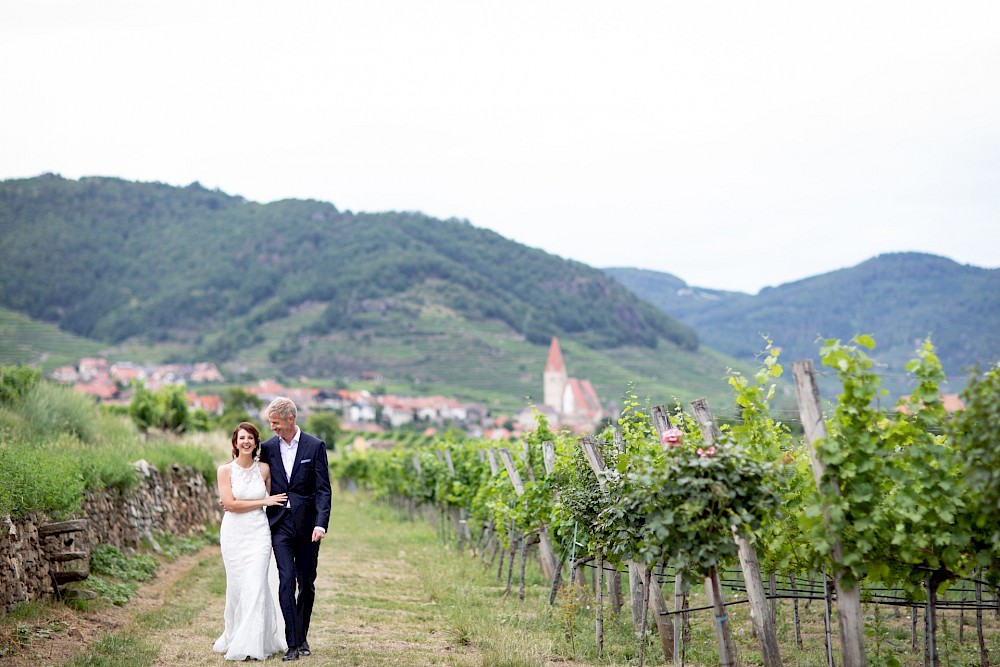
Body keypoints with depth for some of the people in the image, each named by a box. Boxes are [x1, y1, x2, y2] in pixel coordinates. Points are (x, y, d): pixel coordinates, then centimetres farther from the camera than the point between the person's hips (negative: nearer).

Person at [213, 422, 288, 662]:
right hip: (233, 532, 0)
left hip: (258, 533, 0)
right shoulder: (225, 470, -2)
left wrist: (240, 503, 0)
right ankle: (234, 637, 22)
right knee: (236, 586, 5)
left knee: (255, 585, -7)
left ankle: (250, 644, -2)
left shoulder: (264, 469, 3)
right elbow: (230, 503, -10)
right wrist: (263, 501, -9)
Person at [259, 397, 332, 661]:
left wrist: (321, 524, -15)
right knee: (286, 580, -8)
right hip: (279, 523, 1)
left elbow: (323, 489, -5)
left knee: (307, 583, 7)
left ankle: (302, 637, 22)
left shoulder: (315, 446, -2)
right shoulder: (267, 447, 5)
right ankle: (292, 643, -6)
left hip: (306, 525, -1)